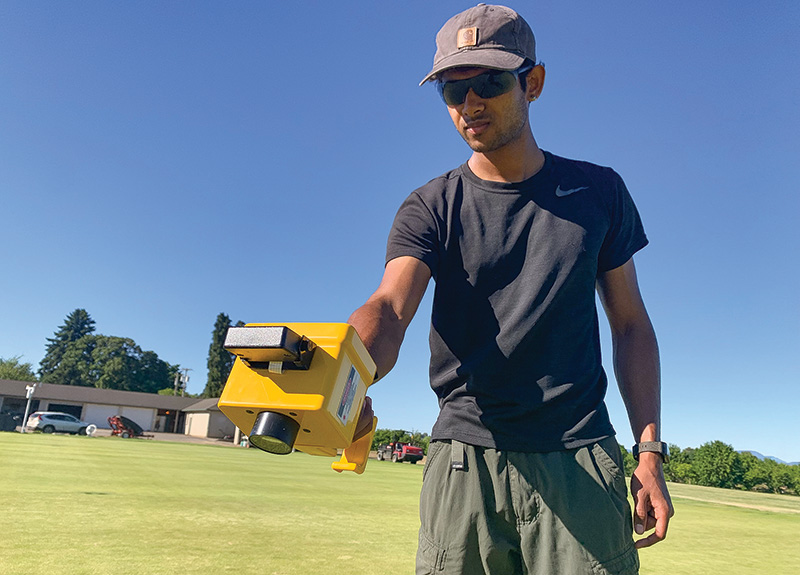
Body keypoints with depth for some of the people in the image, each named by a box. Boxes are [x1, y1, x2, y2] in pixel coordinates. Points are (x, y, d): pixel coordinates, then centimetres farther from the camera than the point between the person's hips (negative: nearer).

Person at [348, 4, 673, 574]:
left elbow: (631, 325, 9)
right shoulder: (430, 208, 1)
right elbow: (390, 306, -16)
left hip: (581, 462, 1)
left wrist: (650, 450, 2)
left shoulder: (598, 190, 6)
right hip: (465, 459, 0)